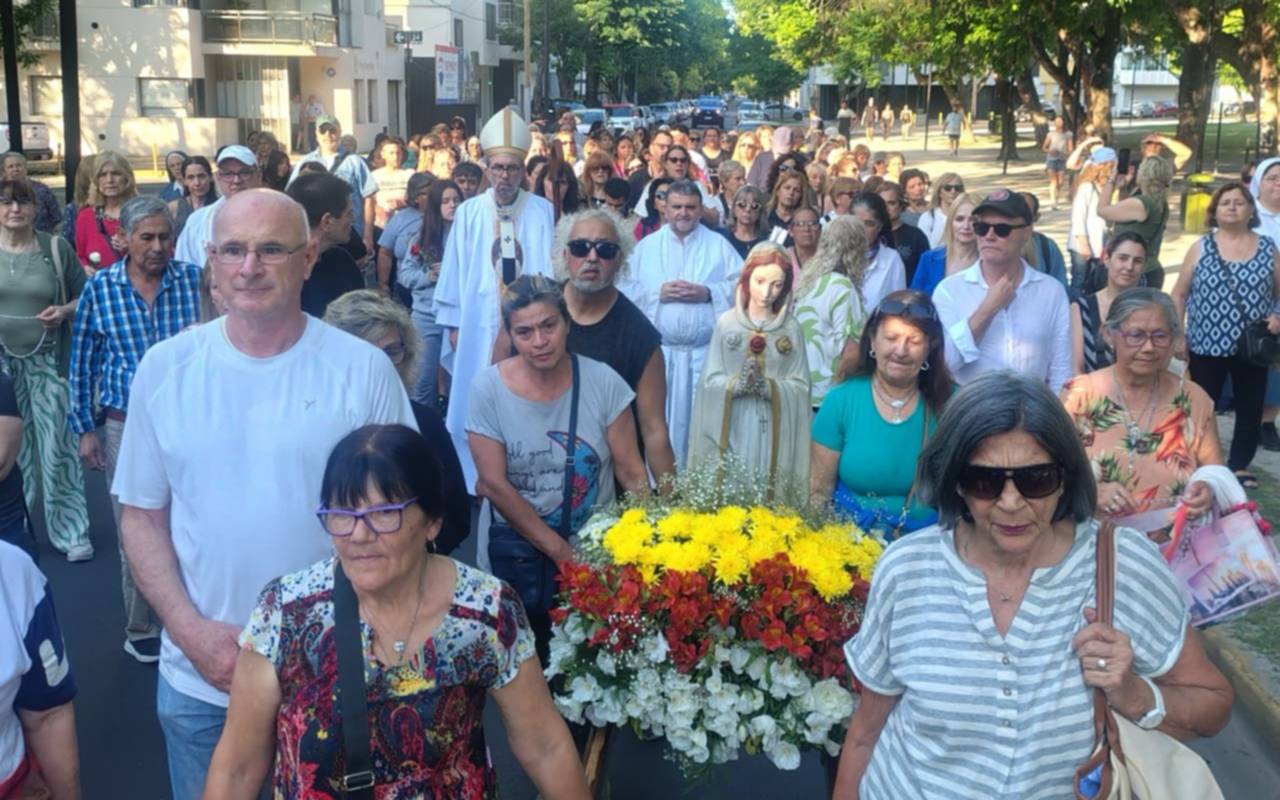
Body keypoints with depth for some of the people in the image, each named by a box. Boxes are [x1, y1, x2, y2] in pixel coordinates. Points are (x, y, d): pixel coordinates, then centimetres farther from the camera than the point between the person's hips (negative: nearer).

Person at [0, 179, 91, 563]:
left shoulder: (56, 248, 0)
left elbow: (85, 298, 8)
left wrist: (64, 311, -12)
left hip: (48, 360, -1)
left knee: (58, 446, -1)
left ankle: (70, 531, 10)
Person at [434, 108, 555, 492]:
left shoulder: (543, 212, 2)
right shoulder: (468, 213, 3)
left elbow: (550, 269, 2)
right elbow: (454, 270, 4)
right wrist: (453, 323, 0)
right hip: (480, 325, 1)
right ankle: (476, 481, 13)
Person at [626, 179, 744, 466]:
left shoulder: (719, 244, 8)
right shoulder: (646, 246, 10)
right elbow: (626, 292, 3)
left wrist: (709, 292, -13)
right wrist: (657, 293, -12)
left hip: (706, 351, 0)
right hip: (659, 351, 1)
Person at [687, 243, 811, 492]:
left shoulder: (791, 328, 2)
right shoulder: (726, 322, 0)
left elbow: (801, 386, 1)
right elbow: (710, 381, 1)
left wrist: (769, 387, -16)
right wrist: (737, 384, -18)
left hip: (774, 432, 1)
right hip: (731, 429, 0)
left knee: (769, 499, 3)